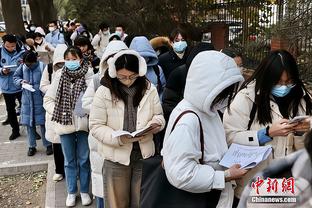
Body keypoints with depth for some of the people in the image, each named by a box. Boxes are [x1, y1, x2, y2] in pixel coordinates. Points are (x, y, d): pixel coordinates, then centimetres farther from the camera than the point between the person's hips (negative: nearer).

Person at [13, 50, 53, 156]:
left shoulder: (42, 66, -11)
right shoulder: (22, 66, -2)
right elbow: (15, 77, 10)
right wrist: (21, 81, -9)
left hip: (40, 100, -3)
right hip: (27, 100, 3)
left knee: (43, 123, 4)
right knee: (29, 124, 11)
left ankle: (48, 145, 20)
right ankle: (32, 146, 26)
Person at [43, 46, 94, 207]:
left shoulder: (88, 75, -8)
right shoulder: (59, 76, -1)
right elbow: (48, 99, 3)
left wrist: (88, 111, -20)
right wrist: (58, 112, -8)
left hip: (84, 124, -2)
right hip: (65, 125, 2)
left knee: (84, 160, 11)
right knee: (69, 160, 15)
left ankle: (84, 191, 28)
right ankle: (71, 192, 30)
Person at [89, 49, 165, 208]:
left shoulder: (149, 89, -2)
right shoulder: (104, 91, -10)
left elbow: (159, 116, 8)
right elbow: (96, 126, -9)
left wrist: (155, 124, -16)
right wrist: (119, 138, -23)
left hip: (144, 155, 2)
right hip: (116, 158, -2)